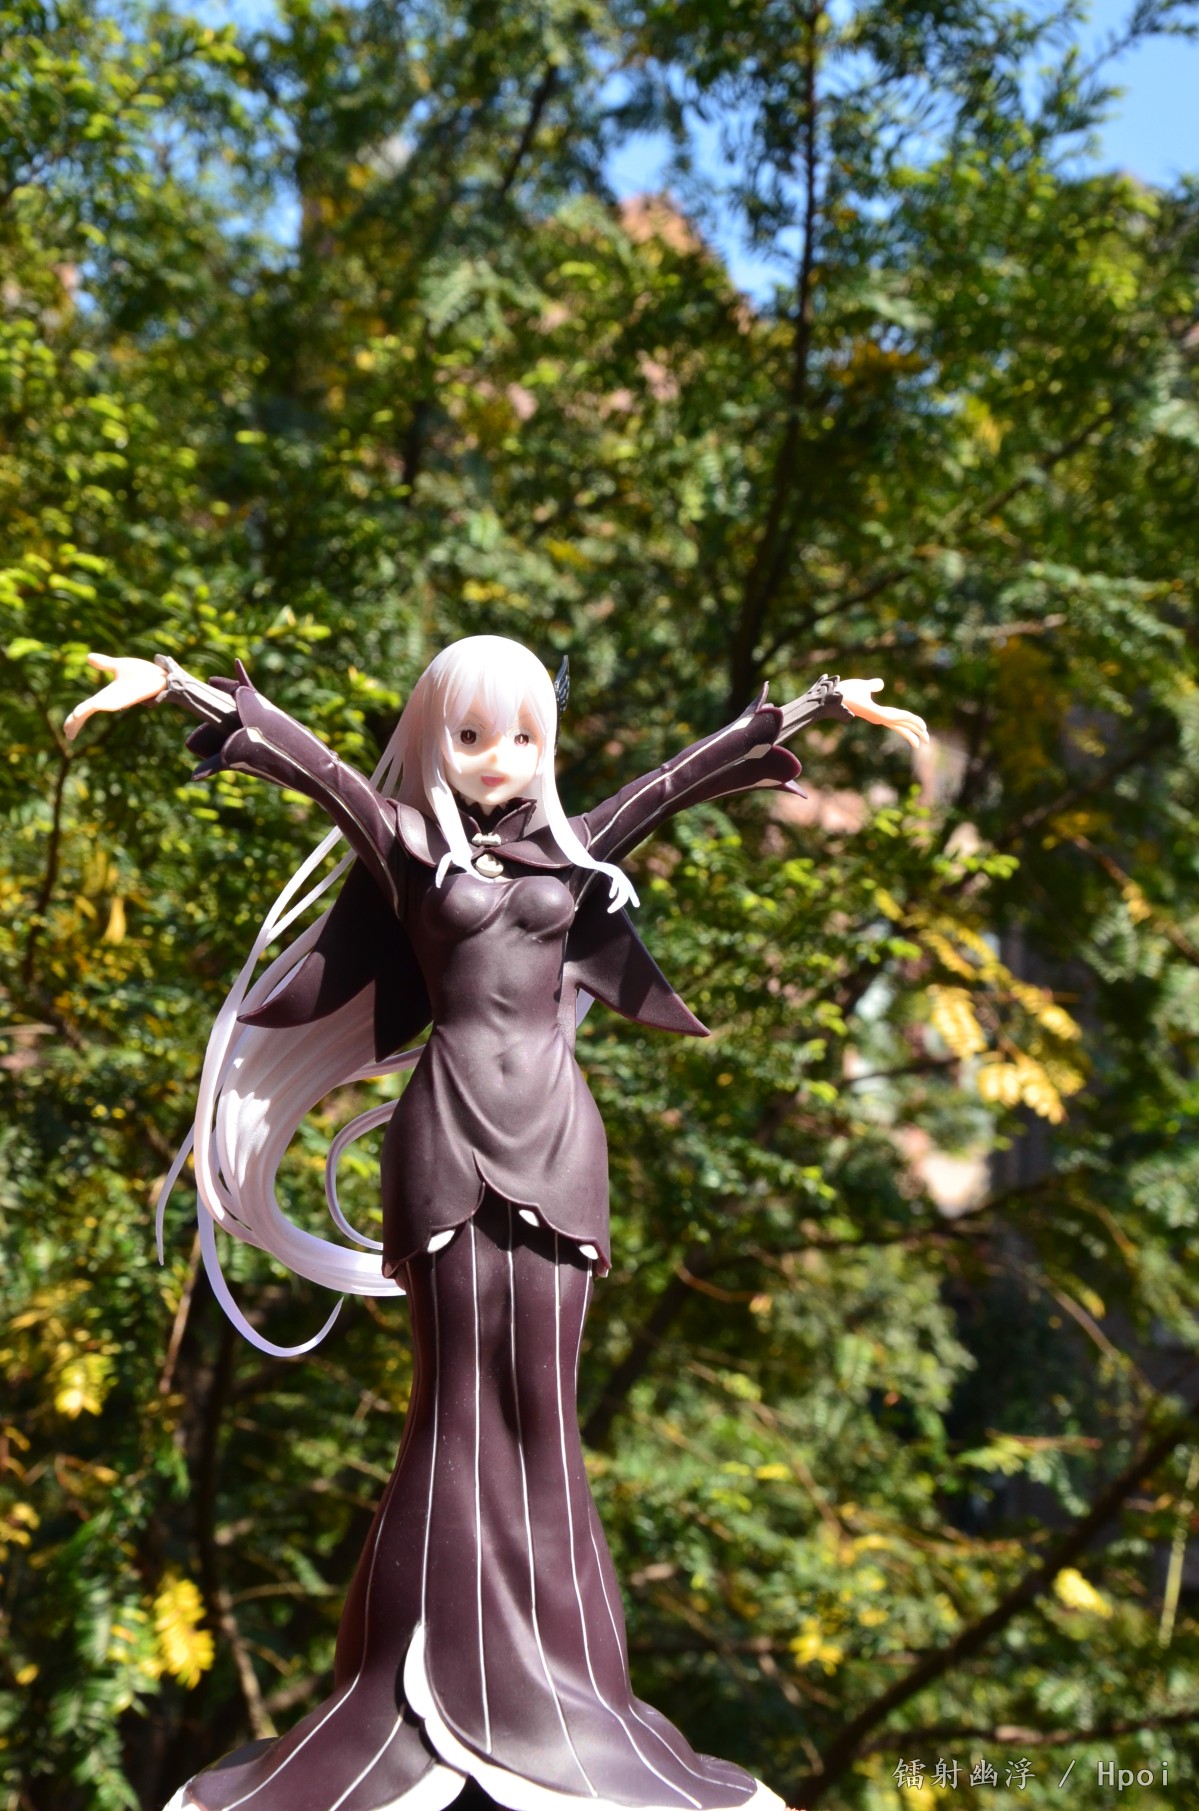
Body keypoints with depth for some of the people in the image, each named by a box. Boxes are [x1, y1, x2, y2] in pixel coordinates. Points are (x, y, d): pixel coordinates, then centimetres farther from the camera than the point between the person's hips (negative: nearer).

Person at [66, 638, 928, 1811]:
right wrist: (181, 688, -14)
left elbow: (693, 771, 14)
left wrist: (822, 704, 16)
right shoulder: (406, 840, 5)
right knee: (457, 1402, 0)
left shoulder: (577, 846, 13)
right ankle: (425, 1699, 9)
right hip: (452, 1136, -2)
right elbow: (306, 761, -5)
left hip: (554, 1134, 3)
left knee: (541, 1406, 4)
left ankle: (550, 1686, 12)